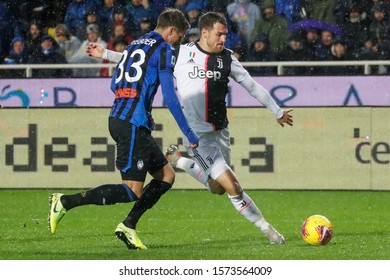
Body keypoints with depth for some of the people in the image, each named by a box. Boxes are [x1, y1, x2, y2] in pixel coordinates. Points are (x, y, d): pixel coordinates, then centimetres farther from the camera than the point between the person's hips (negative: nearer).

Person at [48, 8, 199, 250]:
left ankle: (128, 226, 10)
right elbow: (170, 96, -11)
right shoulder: (163, 49, -5)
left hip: (118, 119, 10)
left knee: (166, 176, 14)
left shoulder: (134, 45, 20)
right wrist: (189, 134, -7)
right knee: (133, 191, -11)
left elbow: (115, 85, 23)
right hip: (133, 123, -10)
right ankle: (65, 202, -12)